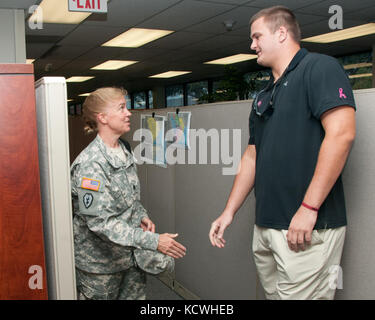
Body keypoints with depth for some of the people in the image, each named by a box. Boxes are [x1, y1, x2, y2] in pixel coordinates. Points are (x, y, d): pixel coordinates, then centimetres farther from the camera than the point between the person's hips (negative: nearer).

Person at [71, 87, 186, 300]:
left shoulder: (124, 152, 5)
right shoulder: (90, 164, -23)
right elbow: (100, 222, -27)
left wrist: (142, 216, -1)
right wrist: (153, 241, -29)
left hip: (131, 255, 7)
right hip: (101, 262, -7)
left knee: (136, 295, 16)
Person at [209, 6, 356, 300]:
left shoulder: (320, 68, -5)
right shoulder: (264, 96, 19)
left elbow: (341, 134, -17)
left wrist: (308, 208, -20)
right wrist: (229, 212, 16)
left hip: (308, 228, -8)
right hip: (265, 226, 8)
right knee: (273, 293, 15)